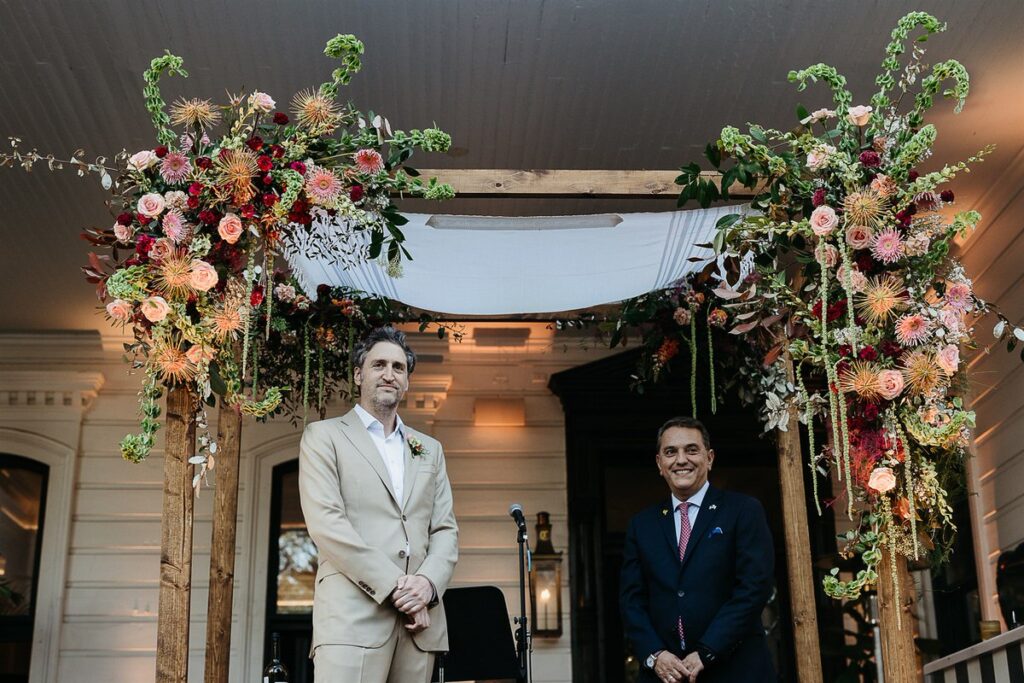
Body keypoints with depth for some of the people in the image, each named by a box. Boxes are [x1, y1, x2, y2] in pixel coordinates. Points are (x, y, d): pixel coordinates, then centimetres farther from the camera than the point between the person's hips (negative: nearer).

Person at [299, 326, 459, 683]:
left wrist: (427, 582, -8)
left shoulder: (430, 449, 21)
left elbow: (445, 530, 13)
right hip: (353, 615, -4)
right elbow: (326, 523, -6)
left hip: (419, 619, 4)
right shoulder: (324, 436, 7)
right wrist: (393, 585, -13)